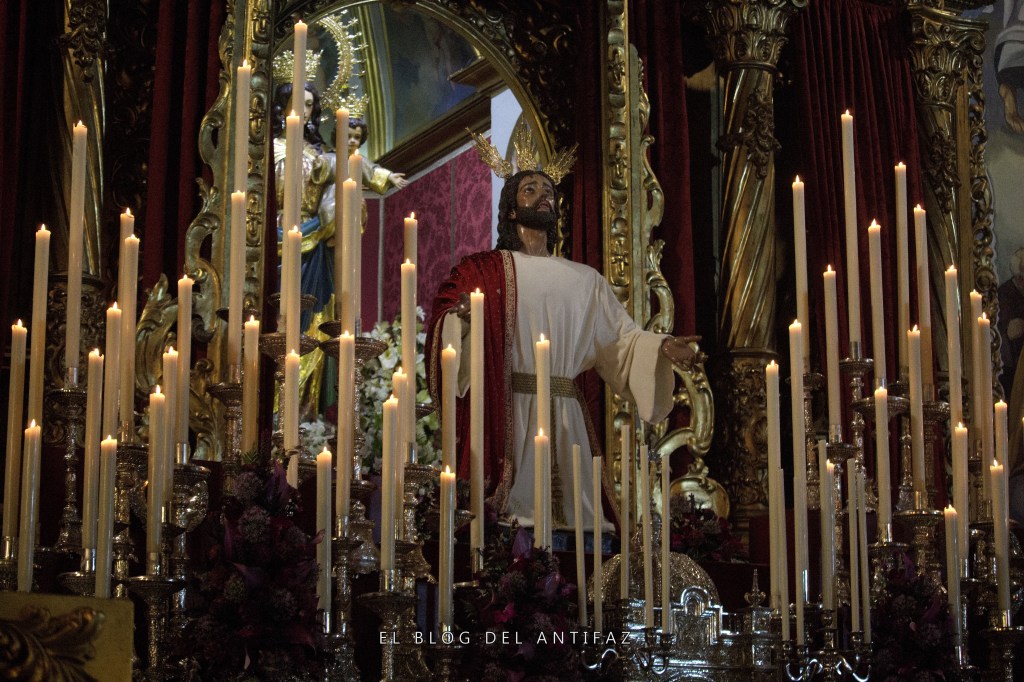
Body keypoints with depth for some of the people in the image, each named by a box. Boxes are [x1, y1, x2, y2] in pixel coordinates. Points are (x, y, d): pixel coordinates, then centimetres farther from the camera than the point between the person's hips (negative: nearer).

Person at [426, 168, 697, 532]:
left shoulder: (585, 280, 17)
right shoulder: (484, 270, 7)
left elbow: (622, 339, 13)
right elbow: (445, 330, -4)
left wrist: (661, 346, -6)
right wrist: (461, 319, -27)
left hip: (566, 417, 3)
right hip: (506, 415, -3)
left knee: (575, 518, 2)